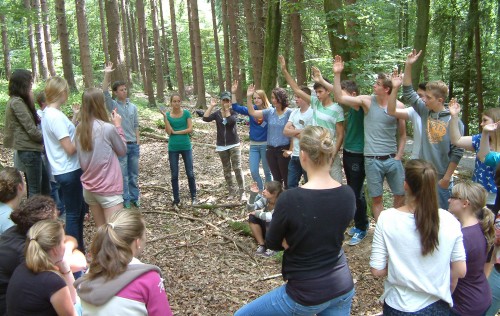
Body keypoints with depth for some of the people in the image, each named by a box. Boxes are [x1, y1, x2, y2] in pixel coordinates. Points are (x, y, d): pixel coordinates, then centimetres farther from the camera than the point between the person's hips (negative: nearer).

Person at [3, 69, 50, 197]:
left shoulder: (18, 101, 14)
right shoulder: (17, 102, -17)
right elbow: (31, 130, -18)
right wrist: (45, 139, -3)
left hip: (29, 149, 10)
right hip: (29, 150, -10)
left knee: (45, 180, 17)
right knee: (35, 188, -1)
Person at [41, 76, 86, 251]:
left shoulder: (48, 113, 8)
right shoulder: (56, 116, -21)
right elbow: (70, 149, -21)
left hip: (66, 170, 9)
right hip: (69, 171, -9)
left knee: (79, 210, 19)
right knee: (74, 214, 2)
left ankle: (79, 249, 31)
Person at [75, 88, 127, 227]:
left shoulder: (79, 129, 0)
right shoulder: (108, 128, -17)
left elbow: (81, 160, 11)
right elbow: (122, 151, -2)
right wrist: (118, 126, 5)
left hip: (88, 188, 7)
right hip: (108, 189, -7)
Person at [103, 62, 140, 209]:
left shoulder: (133, 107, 8)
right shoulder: (112, 105, -2)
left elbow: (135, 125, 12)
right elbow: (104, 93, -18)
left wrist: (138, 138, 3)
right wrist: (107, 75, -27)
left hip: (133, 145, 3)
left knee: (134, 174, 11)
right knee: (123, 174, 3)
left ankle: (134, 197, 22)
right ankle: (126, 199, 13)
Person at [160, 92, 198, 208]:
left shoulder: (186, 113, -2)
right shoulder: (168, 115, 0)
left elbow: (190, 129, -8)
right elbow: (169, 132, -9)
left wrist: (176, 132, -10)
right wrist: (165, 117, -15)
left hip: (186, 147, -1)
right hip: (173, 148, 1)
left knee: (190, 173, 4)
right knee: (174, 175, 7)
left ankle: (194, 197, 17)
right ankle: (176, 199, 16)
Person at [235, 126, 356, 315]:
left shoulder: (290, 199, -25)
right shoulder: (348, 195, -8)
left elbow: (272, 243, -8)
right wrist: (296, 239, -7)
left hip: (307, 294, -5)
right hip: (343, 287, 6)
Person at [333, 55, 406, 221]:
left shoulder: (399, 106, -2)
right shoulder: (367, 101, -3)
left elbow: (402, 134, 6)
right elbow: (339, 98, -9)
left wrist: (398, 156, -1)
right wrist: (337, 74, -15)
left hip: (392, 159, 1)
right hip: (372, 160, -1)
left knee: (400, 194, 11)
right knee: (376, 198, 7)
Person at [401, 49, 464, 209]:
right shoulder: (425, 112, 2)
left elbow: (457, 152, -9)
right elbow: (408, 94, 2)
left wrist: (447, 178, -10)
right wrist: (408, 66, -5)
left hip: (441, 179, -4)